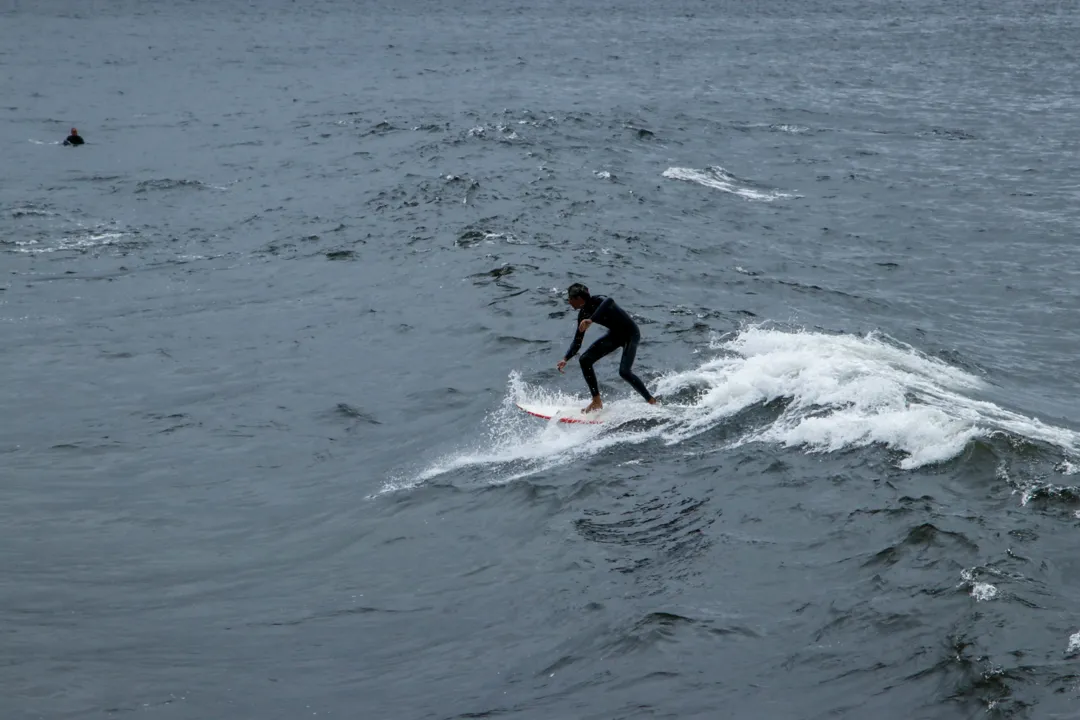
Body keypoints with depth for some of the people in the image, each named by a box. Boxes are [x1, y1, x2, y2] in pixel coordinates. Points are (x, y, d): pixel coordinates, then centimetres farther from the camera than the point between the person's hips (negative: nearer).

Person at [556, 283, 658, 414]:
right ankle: (597, 401, 3)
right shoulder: (583, 314, -3)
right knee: (585, 360, -3)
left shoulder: (597, 301, -26)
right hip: (615, 335, 8)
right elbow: (577, 342, 2)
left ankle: (651, 401, -6)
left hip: (630, 334, -8)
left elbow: (608, 301, -52)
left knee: (624, 371, -23)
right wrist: (565, 359, -11)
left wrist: (591, 320, -59)